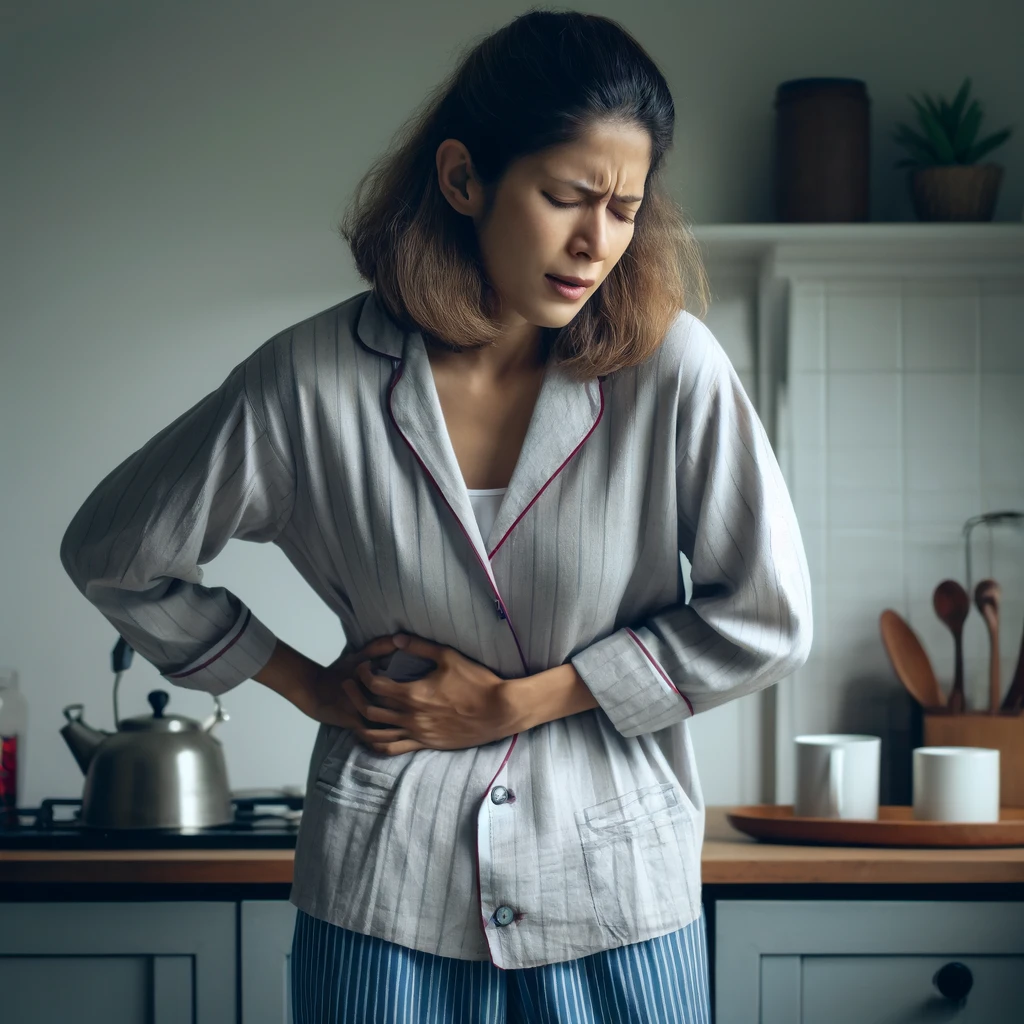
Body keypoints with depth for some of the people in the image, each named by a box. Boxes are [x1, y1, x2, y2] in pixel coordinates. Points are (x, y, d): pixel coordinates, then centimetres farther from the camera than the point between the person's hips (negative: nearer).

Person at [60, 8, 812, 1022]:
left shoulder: (670, 369, -10)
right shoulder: (315, 379, -8)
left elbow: (764, 620, -7)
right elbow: (112, 553, 5)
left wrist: (514, 702, -8)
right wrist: (314, 689, 5)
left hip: (616, 894, 0)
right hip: (388, 892, 0)